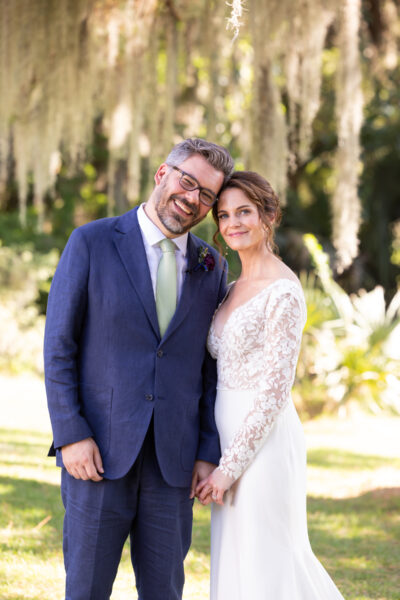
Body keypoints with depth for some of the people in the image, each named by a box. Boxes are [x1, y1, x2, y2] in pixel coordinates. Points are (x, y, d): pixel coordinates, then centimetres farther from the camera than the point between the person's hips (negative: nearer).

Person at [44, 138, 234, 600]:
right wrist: (71, 436, -11)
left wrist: (209, 453, 3)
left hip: (172, 459, 3)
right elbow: (58, 347, -4)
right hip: (99, 453, -3)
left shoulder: (211, 267, 10)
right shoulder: (91, 244, -2)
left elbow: (212, 366, 11)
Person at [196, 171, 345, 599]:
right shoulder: (233, 288, 12)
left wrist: (229, 466, -17)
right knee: (234, 563, 15)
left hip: (263, 441, -9)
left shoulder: (283, 291, -15)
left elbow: (275, 391, -17)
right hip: (231, 434, 9)